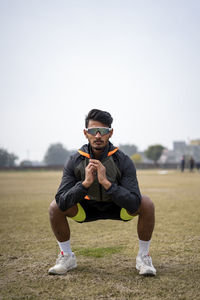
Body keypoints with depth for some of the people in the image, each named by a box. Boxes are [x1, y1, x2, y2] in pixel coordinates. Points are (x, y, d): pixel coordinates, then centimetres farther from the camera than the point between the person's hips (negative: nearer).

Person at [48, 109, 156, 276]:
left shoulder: (123, 161, -25)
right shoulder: (75, 162, -20)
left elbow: (134, 204, -34)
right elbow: (62, 203, -27)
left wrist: (106, 182, -44)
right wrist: (85, 183, -41)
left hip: (117, 208, -1)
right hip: (87, 208, 1)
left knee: (147, 204, -28)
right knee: (55, 207, -23)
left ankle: (144, 257, -6)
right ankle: (67, 256, 0)